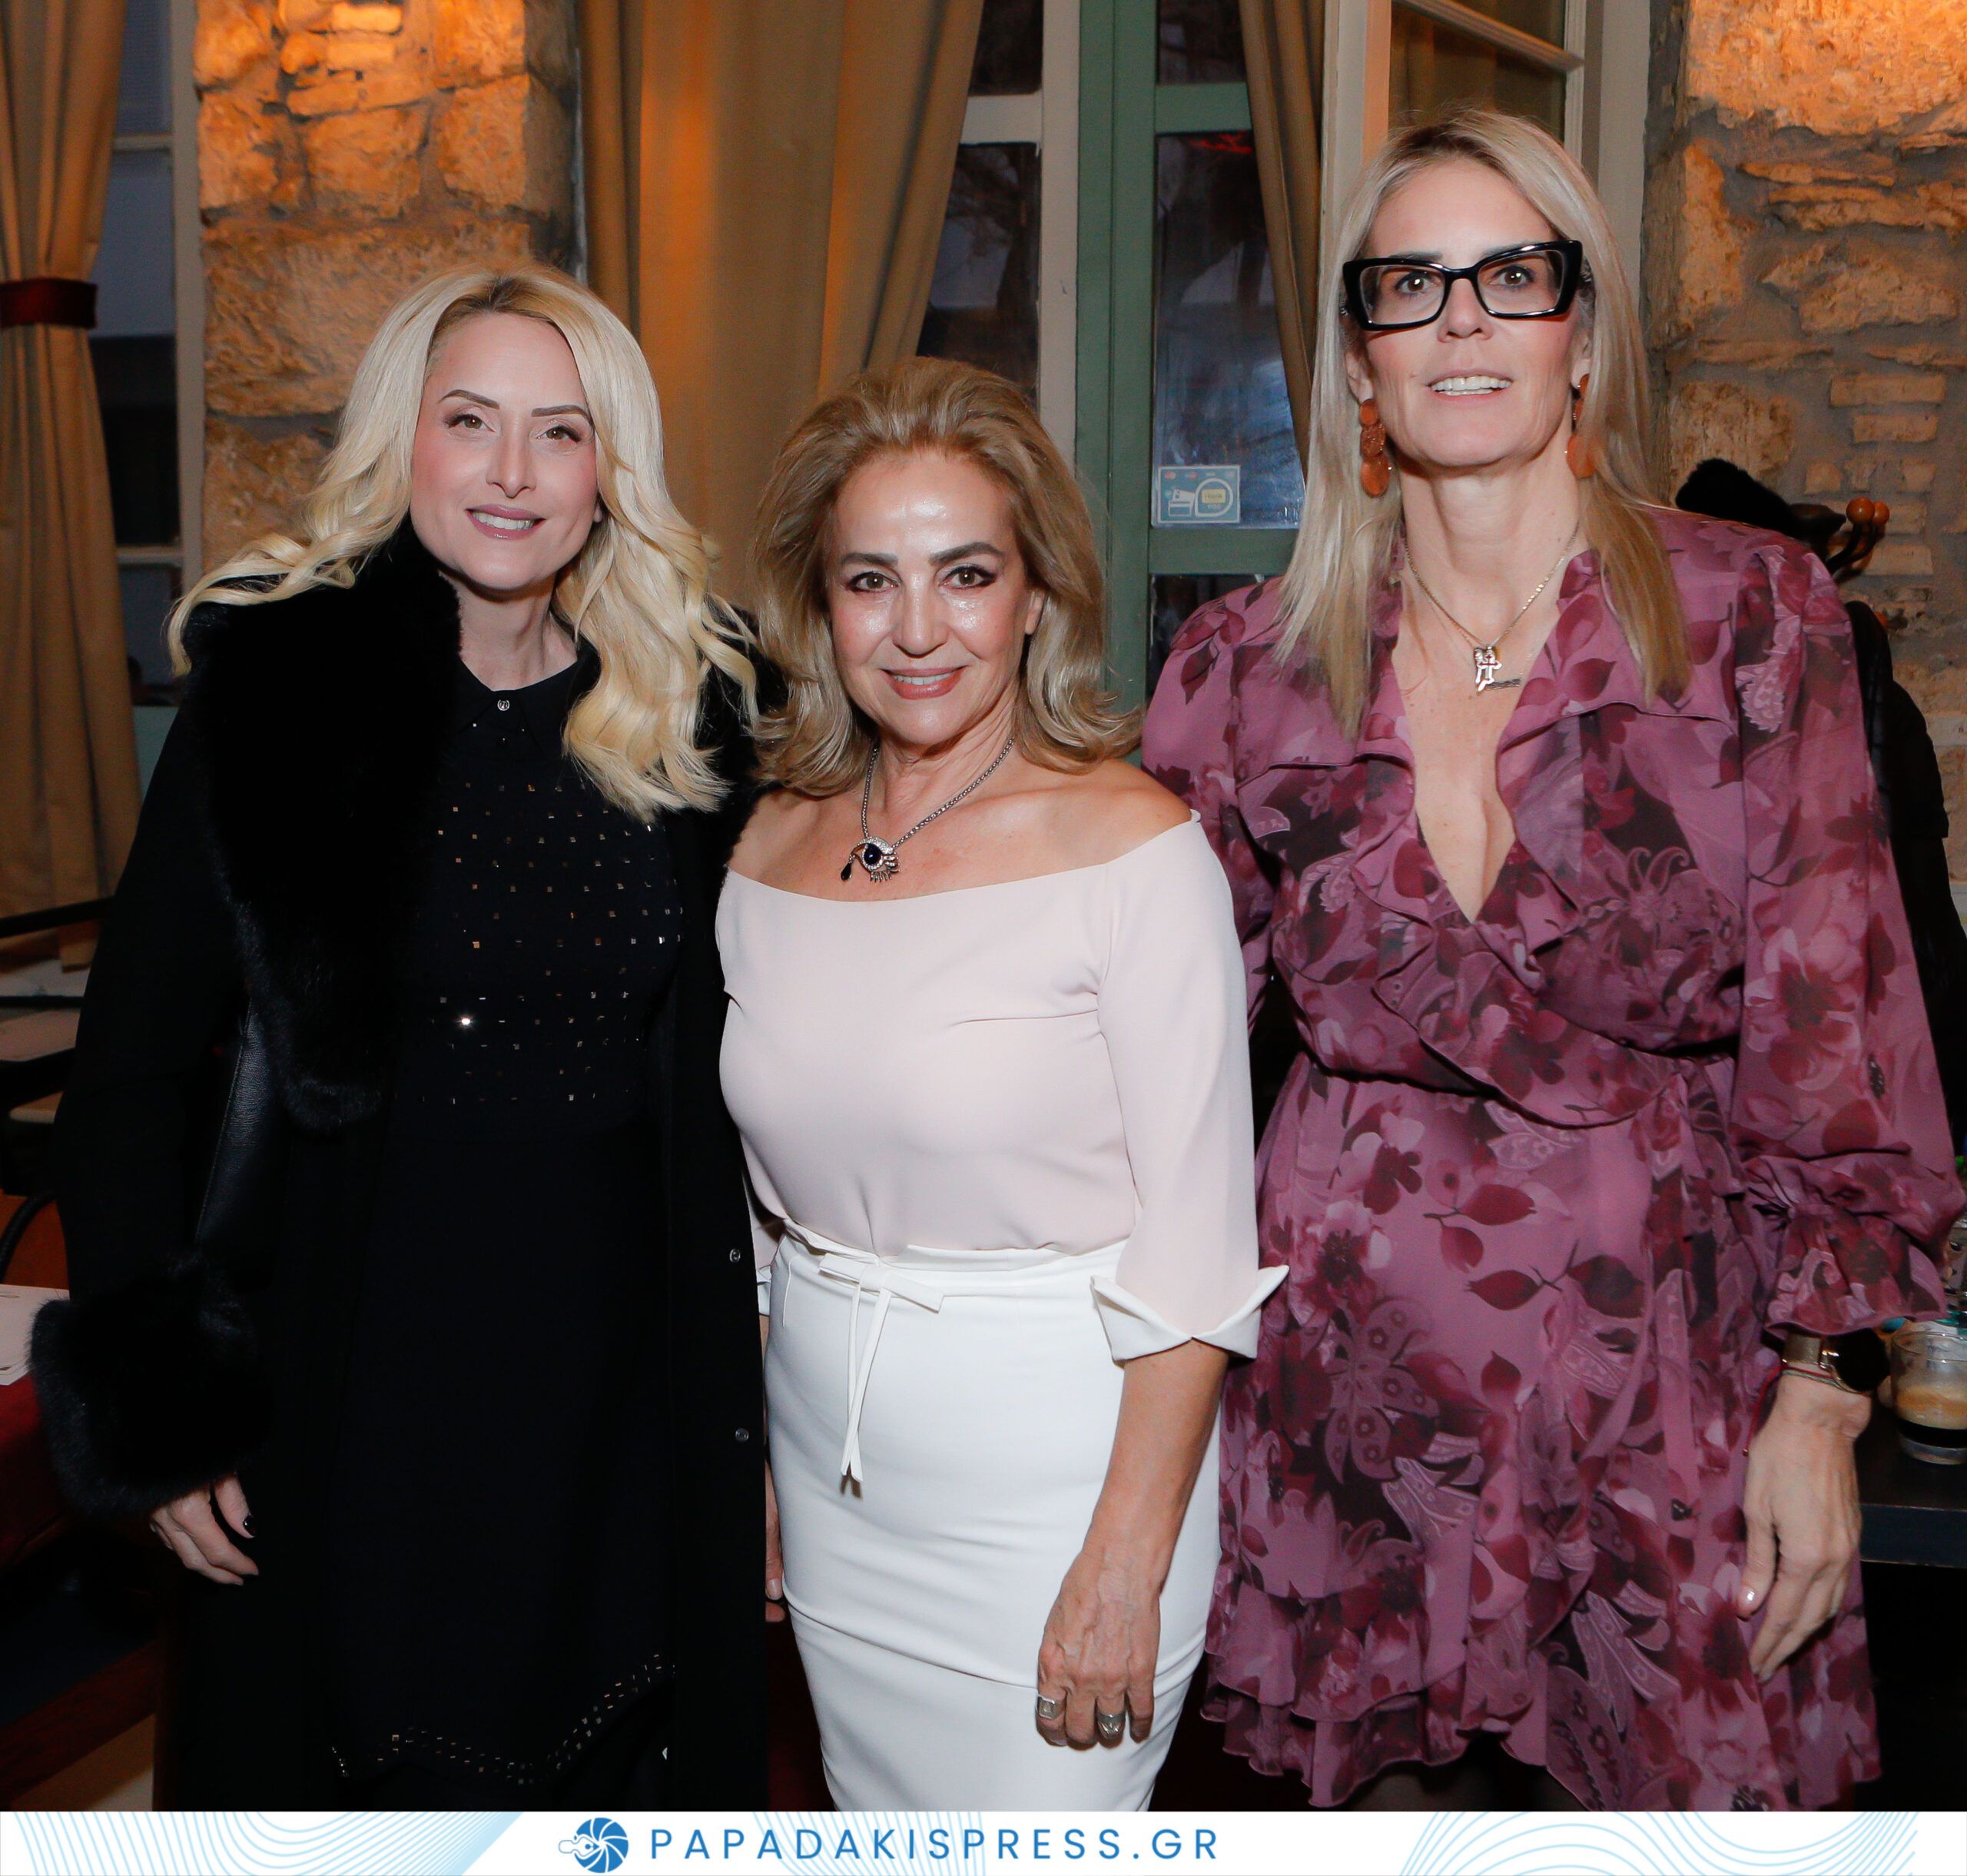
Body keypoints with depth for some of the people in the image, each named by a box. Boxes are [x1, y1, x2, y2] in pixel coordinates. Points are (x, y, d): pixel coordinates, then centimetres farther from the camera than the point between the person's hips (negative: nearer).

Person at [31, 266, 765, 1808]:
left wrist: (746, 1403, 7)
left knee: (611, 1773, 15)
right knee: (372, 1773, 13)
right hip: (353, 1370, -2)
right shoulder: (279, 693, -7)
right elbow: (134, 1070, -3)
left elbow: (720, 1078, 7)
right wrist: (160, 1413, -6)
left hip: (619, 1373, 3)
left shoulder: (685, 714, 1)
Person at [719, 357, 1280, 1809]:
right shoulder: (775, 849, 1)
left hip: (1059, 1485, -5)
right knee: (876, 1827, 20)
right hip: (832, 1480, 5)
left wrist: (1125, 1570, -17)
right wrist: (736, 1483, 12)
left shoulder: (1135, 848, -15)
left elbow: (1196, 1241, -15)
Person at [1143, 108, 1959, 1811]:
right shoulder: (1249, 666, 1)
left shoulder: (1755, 618, -3)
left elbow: (1830, 1027, -2)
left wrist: (1819, 1397, -5)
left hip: (1665, 1350, -1)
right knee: (1370, 1771, 12)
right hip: (1354, 1339, 2)